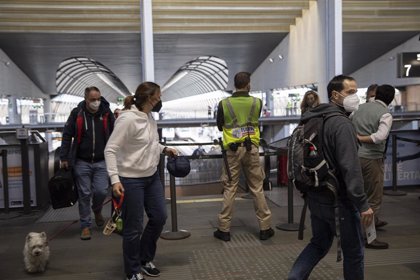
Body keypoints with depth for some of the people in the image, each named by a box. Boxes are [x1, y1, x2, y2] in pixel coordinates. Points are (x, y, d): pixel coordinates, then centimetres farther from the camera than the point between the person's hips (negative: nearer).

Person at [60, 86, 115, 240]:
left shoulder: (107, 113, -1)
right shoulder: (76, 113, -4)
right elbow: (67, 136, 1)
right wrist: (64, 158, -2)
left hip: (101, 162, 1)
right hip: (82, 162, 0)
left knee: (101, 191, -4)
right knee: (84, 194, 5)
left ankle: (97, 210, 31)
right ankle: (85, 226, 19)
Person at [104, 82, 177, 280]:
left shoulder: (149, 117, 5)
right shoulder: (128, 118, -21)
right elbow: (110, 149, -22)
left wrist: (164, 149, 8)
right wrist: (114, 179, -28)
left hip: (152, 176, 9)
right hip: (131, 180, -9)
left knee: (159, 217, 15)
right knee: (133, 228, 3)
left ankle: (145, 260, 34)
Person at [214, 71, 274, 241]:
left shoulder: (224, 104, -4)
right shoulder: (257, 103, -1)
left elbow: (220, 127, 9)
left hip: (232, 149, -1)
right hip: (251, 148, 1)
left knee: (229, 188, 5)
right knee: (257, 188, 8)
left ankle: (224, 229, 10)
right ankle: (265, 228, 16)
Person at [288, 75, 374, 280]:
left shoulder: (311, 119, 8)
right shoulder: (341, 123, -19)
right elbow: (350, 168, -26)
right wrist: (362, 204, -23)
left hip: (316, 197, 8)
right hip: (338, 200, -8)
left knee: (319, 243, 23)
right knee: (353, 252, 10)